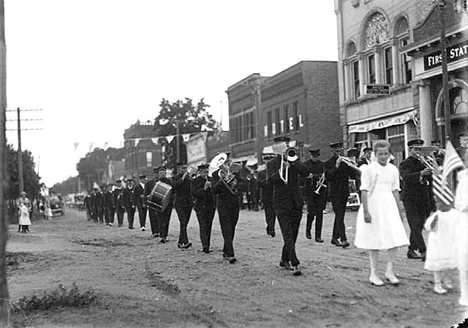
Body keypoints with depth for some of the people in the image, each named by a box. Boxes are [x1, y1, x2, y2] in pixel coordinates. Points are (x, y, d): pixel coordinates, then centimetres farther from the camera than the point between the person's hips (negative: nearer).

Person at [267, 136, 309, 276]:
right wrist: (281, 170, -30)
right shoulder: (272, 163, 3)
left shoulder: (293, 159, 10)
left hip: (296, 202, 4)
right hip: (282, 203, -4)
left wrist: (293, 162, -16)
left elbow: (305, 173, -6)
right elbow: (270, 179, -15)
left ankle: (285, 260, 25)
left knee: (293, 235, 10)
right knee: (288, 235, -11)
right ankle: (295, 264, -15)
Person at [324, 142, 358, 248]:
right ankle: (343, 239, -19)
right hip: (335, 194, -5)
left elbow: (353, 176, 7)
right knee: (340, 217, -13)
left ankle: (335, 238, 21)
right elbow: (328, 177, -17)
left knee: (339, 216, 11)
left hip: (345, 192, 6)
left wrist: (351, 166, -11)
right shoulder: (329, 163, -3)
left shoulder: (345, 162, 11)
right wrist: (336, 166, -22)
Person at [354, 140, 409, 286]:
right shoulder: (369, 169, -6)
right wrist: (366, 211, -13)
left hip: (389, 206, 4)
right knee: (374, 241, 2)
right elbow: (364, 191, -8)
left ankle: (389, 270, 12)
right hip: (373, 207, -4)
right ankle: (373, 273, 14)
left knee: (395, 239, -2)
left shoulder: (393, 169, 8)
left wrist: (400, 209, 10)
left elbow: (395, 191, 13)